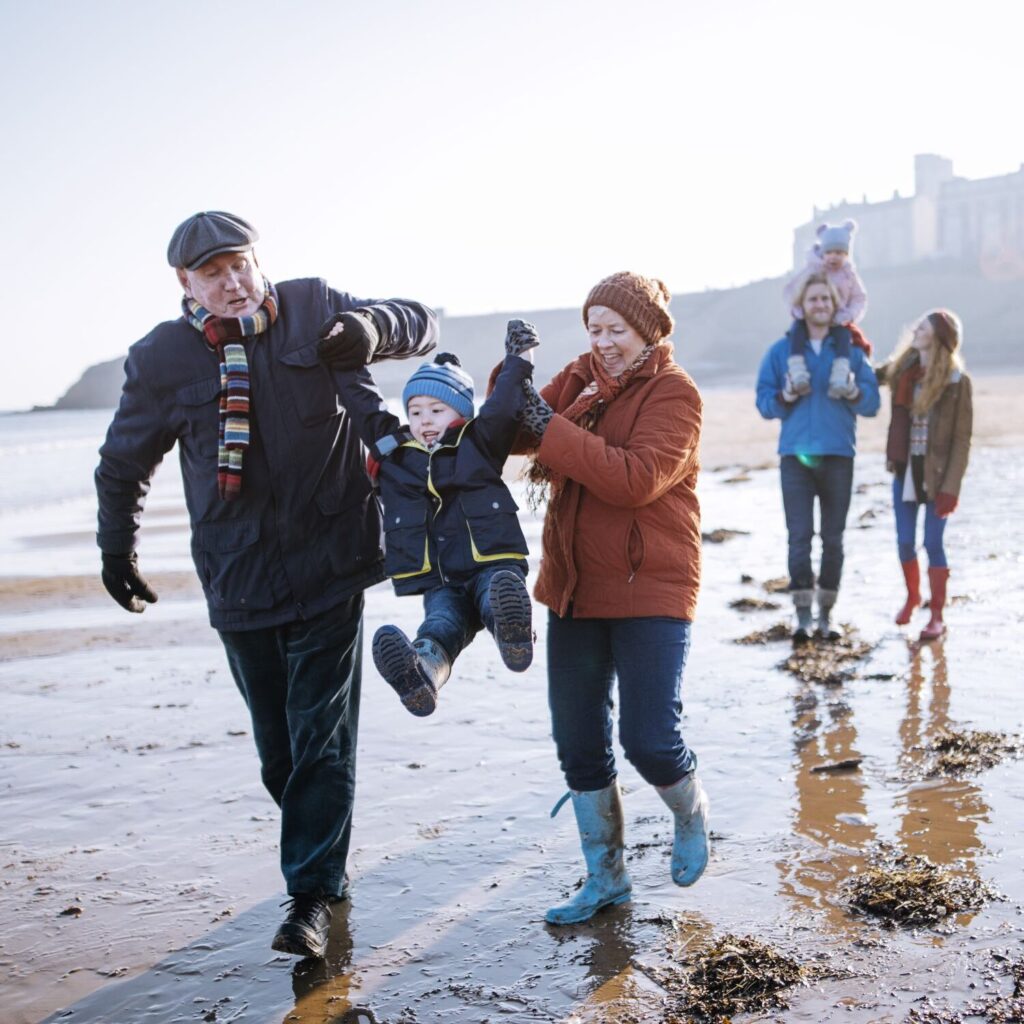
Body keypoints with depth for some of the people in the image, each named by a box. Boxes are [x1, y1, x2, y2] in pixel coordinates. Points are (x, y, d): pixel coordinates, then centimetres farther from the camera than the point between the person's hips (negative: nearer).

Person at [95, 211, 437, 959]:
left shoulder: (313, 308, -1)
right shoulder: (162, 359, -1)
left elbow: (422, 324, 9)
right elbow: (124, 465, 14)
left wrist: (372, 327, -14)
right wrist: (117, 549, 22)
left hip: (329, 569, -1)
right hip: (239, 583, 1)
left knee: (323, 741, -2)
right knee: (278, 748, 10)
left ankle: (312, 897, 8)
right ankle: (324, 861, 32)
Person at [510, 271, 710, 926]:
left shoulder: (673, 392, -8)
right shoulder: (580, 379, 10)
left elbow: (637, 478, -23)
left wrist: (553, 429, -23)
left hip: (650, 591, -6)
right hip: (575, 588, 6)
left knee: (650, 739, -10)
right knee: (578, 743, 9)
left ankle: (692, 817, 26)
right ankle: (605, 878, 26)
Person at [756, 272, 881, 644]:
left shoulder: (851, 351, 8)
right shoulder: (781, 350, 7)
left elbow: (872, 404, 5)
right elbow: (764, 402, 4)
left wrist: (854, 393, -16)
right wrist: (785, 397, -16)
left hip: (839, 455, 1)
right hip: (795, 455, -1)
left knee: (833, 538, 5)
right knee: (800, 536, -6)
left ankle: (826, 614, 13)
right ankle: (803, 616, -4)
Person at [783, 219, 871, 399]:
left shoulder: (849, 274, 5)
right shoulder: (812, 270, 0)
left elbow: (859, 299, 5)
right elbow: (789, 290, 2)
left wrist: (848, 316, -14)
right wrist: (798, 311, -13)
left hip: (838, 322, 0)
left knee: (844, 336, -32)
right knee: (797, 333, -32)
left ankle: (840, 380, -43)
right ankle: (798, 375, -44)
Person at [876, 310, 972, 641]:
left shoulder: (956, 380, -11)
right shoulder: (902, 368, 2)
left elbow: (962, 439, -10)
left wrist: (951, 488, -14)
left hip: (937, 473, -4)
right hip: (904, 470, 4)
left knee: (933, 543, -1)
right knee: (905, 541, 11)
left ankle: (936, 616, 13)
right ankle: (912, 597, 36)